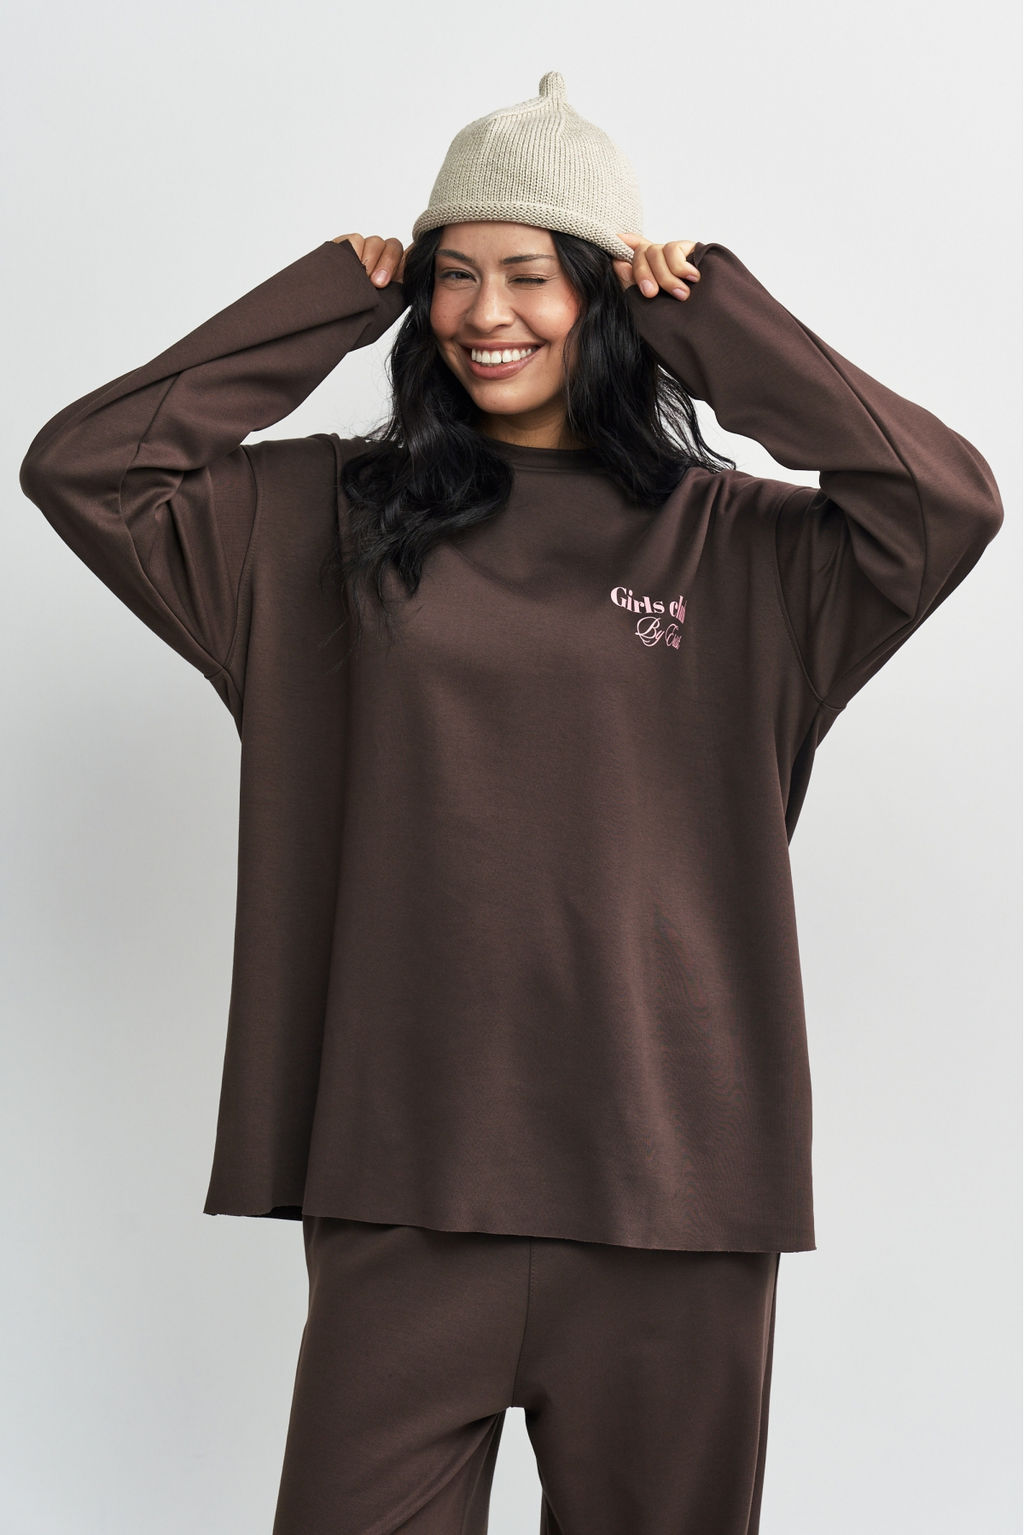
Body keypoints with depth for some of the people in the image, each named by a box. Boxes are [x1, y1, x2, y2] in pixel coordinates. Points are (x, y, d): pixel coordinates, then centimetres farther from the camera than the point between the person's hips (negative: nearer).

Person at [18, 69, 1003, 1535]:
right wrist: (335, 297, 3)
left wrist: (712, 318, -3)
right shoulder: (326, 519, 8)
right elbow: (80, 469, 2)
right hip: (403, 1170, 1)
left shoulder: (729, 543, 3)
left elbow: (952, 501, -11)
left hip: (670, 1177, 0)